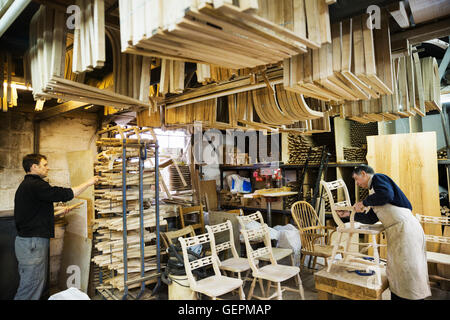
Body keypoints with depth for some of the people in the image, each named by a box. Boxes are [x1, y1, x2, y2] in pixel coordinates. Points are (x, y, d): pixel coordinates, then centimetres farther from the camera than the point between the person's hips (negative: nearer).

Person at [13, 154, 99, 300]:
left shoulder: (25, 185, 17)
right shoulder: (35, 185, -17)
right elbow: (66, 194, -21)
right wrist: (88, 183, -10)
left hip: (26, 240, 11)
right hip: (32, 243, -11)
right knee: (30, 288, -3)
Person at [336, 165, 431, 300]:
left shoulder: (378, 177, -1)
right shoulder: (373, 188, 24)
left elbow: (387, 194, -24)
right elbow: (371, 218, 22)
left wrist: (364, 202, -10)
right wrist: (350, 214, 22)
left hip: (404, 226, -10)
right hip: (396, 231, 10)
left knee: (406, 271, -8)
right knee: (395, 271, 11)